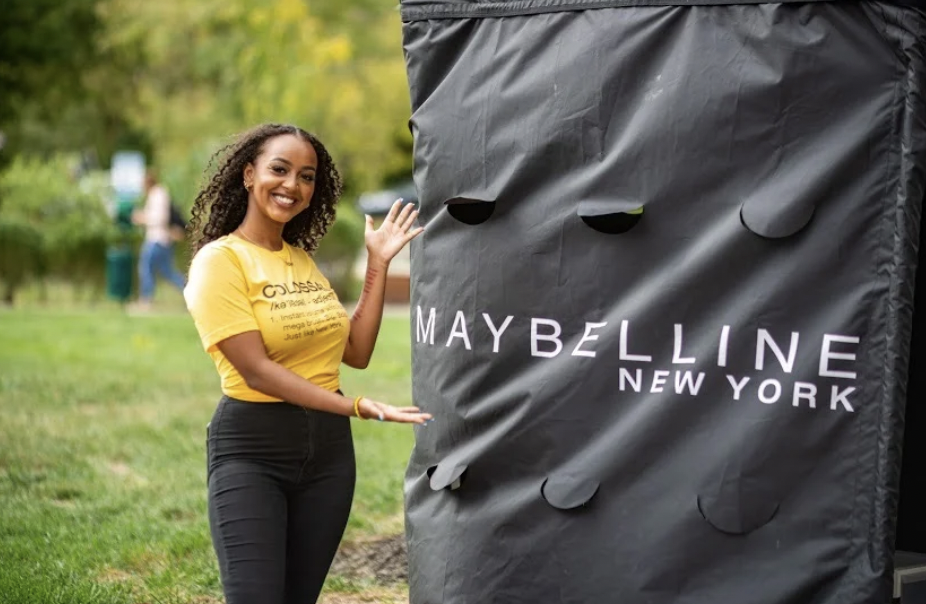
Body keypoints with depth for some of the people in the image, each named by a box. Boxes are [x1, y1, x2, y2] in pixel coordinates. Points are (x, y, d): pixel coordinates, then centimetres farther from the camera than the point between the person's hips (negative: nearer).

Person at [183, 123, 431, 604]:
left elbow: (356, 351, 9)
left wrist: (378, 264, 6)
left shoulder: (304, 259, 13)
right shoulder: (219, 260, -9)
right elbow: (256, 369, -17)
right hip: (251, 452, -6)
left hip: (328, 447, 7)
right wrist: (355, 406, -23)